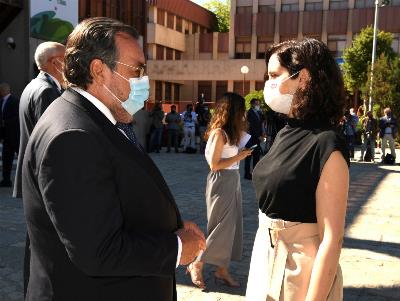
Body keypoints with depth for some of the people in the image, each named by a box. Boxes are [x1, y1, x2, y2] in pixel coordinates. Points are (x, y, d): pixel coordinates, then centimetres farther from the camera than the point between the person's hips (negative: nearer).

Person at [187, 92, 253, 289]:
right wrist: (239, 157, -15)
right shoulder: (219, 133, -16)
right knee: (221, 227, -2)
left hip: (233, 181, 9)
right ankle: (196, 265, 13)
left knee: (232, 225, 11)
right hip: (221, 182, -9)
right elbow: (214, 164, -17)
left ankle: (222, 269, 22)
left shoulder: (231, 132, 10)